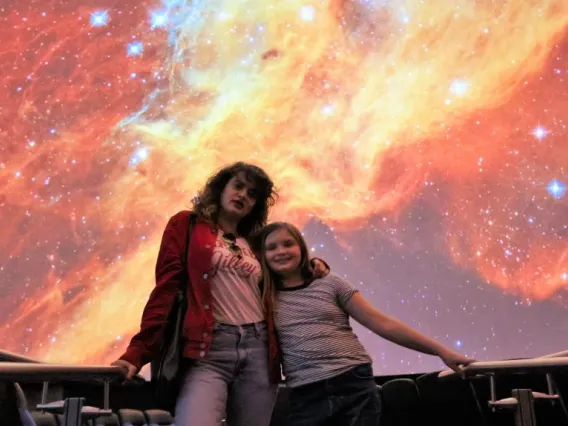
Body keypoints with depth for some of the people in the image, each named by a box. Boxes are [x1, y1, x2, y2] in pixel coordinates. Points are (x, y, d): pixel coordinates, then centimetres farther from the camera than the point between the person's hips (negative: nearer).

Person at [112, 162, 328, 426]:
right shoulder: (186, 225, 9)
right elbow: (166, 290, 1)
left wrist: (312, 266, 12)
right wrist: (138, 352, -8)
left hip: (259, 350, 5)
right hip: (207, 349, -4)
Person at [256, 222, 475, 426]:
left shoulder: (330, 283, 6)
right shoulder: (264, 298, 9)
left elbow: (382, 324, 4)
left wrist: (440, 350, -1)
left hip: (356, 387, 0)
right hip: (306, 398, 1)